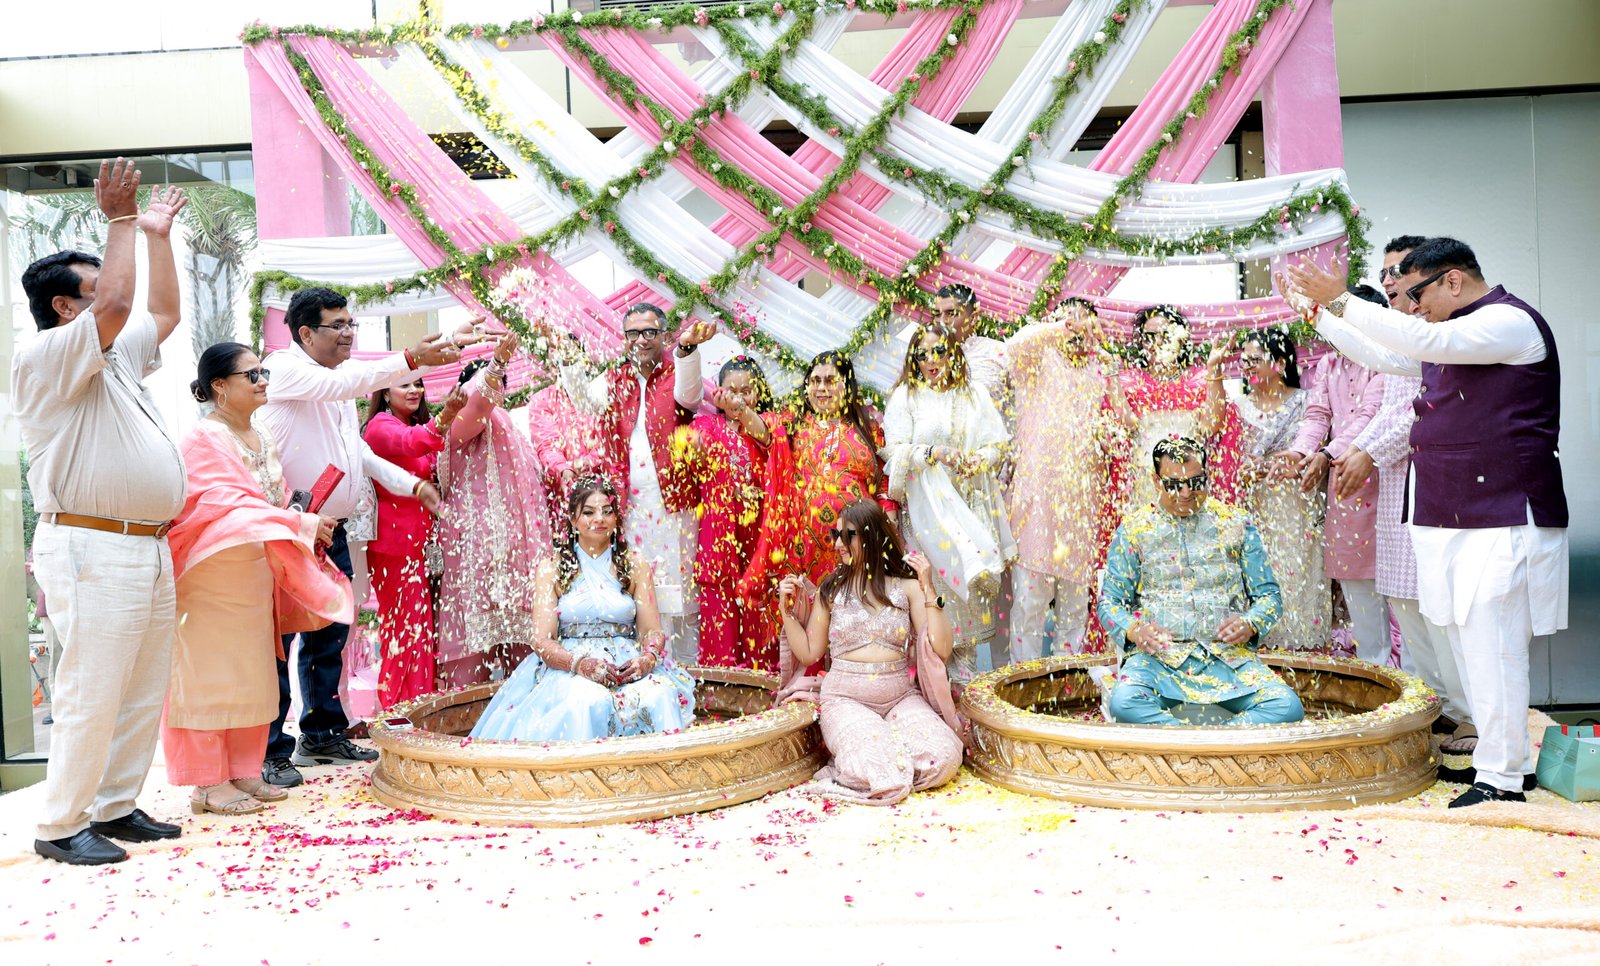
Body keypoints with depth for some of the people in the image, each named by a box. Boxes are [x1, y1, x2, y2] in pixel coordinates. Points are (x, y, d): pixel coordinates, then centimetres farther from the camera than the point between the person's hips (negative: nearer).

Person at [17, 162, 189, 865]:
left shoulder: (119, 358, 21)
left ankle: (115, 807, 20)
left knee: (144, 692, 10)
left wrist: (158, 235, 31)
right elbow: (117, 305, -20)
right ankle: (60, 827, 4)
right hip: (93, 551, -9)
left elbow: (164, 312, 32)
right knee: (92, 694, -6)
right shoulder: (46, 358, -6)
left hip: (149, 550, 9)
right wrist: (119, 221, -9)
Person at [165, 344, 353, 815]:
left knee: (253, 674, 10)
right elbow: (225, 503, -21)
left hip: (256, 577, 8)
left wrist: (305, 527, 1)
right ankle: (208, 782, 4)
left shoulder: (262, 438, 14)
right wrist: (300, 523, -23)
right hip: (213, 577, -8)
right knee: (212, 674, -2)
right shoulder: (205, 437, -12)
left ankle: (243, 772, 19)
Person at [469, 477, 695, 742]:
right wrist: (581, 663, -20)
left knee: (659, 697, -32)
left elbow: (653, 631, 8)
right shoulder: (551, 568, 7)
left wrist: (648, 659, -16)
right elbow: (542, 640, -1)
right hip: (568, 668, -2)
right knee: (586, 702, -37)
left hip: (628, 667, 2)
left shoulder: (635, 566, 13)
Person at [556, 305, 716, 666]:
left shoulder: (676, 372, 3)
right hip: (629, 501, 3)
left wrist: (687, 348, -38)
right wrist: (568, 361, -15)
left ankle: (688, 666, 10)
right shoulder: (615, 379, 15)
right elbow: (587, 400, -2)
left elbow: (688, 396, -20)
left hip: (673, 499, -3)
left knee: (679, 587, 1)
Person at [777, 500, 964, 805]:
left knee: (943, 757, -24)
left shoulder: (907, 587, 1)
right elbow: (809, 653, 8)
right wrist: (787, 610, -2)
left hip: (901, 697, 2)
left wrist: (928, 590, -13)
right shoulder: (832, 590, 4)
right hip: (846, 699, -2)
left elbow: (941, 651, -7)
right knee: (880, 771, -30)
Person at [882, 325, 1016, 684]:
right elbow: (895, 450, -3)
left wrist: (980, 458, -9)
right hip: (929, 501, -3)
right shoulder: (905, 396, 6)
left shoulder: (975, 394, 15)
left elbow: (998, 444, 11)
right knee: (942, 570, -13)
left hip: (973, 500, 3)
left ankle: (964, 661, 5)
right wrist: (934, 452, -14)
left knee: (972, 572, -3)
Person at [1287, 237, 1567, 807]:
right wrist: (1318, 313, 22)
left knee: (1490, 645, -10)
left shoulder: (1509, 322, -11)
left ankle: (1501, 781, -4)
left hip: (1500, 519, -10)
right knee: (1467, 641, 12)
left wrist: (1340, 300, -24)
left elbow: (1422, 342, -26)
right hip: (1450, 518, 10)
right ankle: (1504, 756, 22)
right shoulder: (1452, 331, 19)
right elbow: (1380, 354, 27)